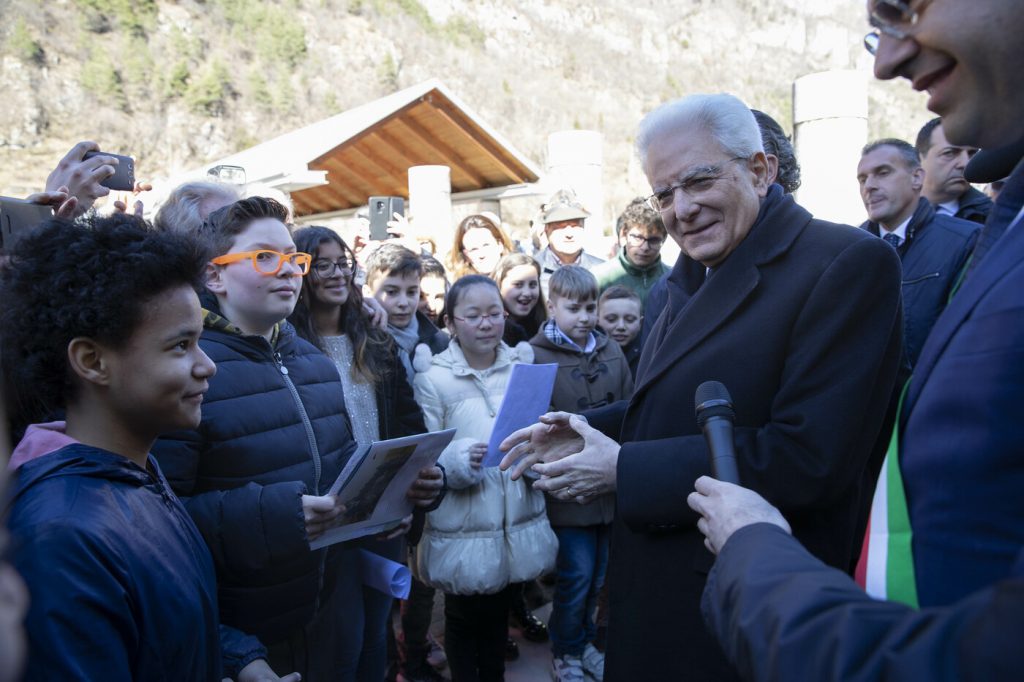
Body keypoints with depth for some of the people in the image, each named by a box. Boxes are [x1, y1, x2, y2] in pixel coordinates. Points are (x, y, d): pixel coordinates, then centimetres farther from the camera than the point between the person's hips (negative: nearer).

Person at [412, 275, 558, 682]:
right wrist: (461, 459, -29)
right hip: (461, 528, -3)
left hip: (516, 521, 3)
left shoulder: (523, 367, 2)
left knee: (498, 614, 21)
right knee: (464, 619, 15)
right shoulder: (433, 380, -9)